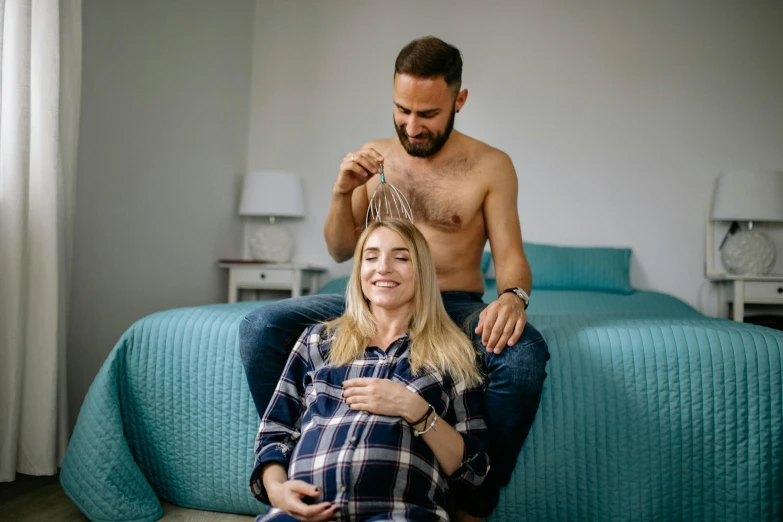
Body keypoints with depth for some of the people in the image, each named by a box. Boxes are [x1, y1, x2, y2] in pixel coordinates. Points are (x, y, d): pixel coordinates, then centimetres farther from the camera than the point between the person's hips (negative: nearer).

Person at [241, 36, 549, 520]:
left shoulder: (491, 166, -1)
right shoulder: (374, 156, 8)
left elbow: (510, 255, -4)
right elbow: (342, 251, 11)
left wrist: (513, 296, -28)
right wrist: (343, 193, -9)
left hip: (457, 307, -2)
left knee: (524, 355, -36)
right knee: (259, 329, -19)